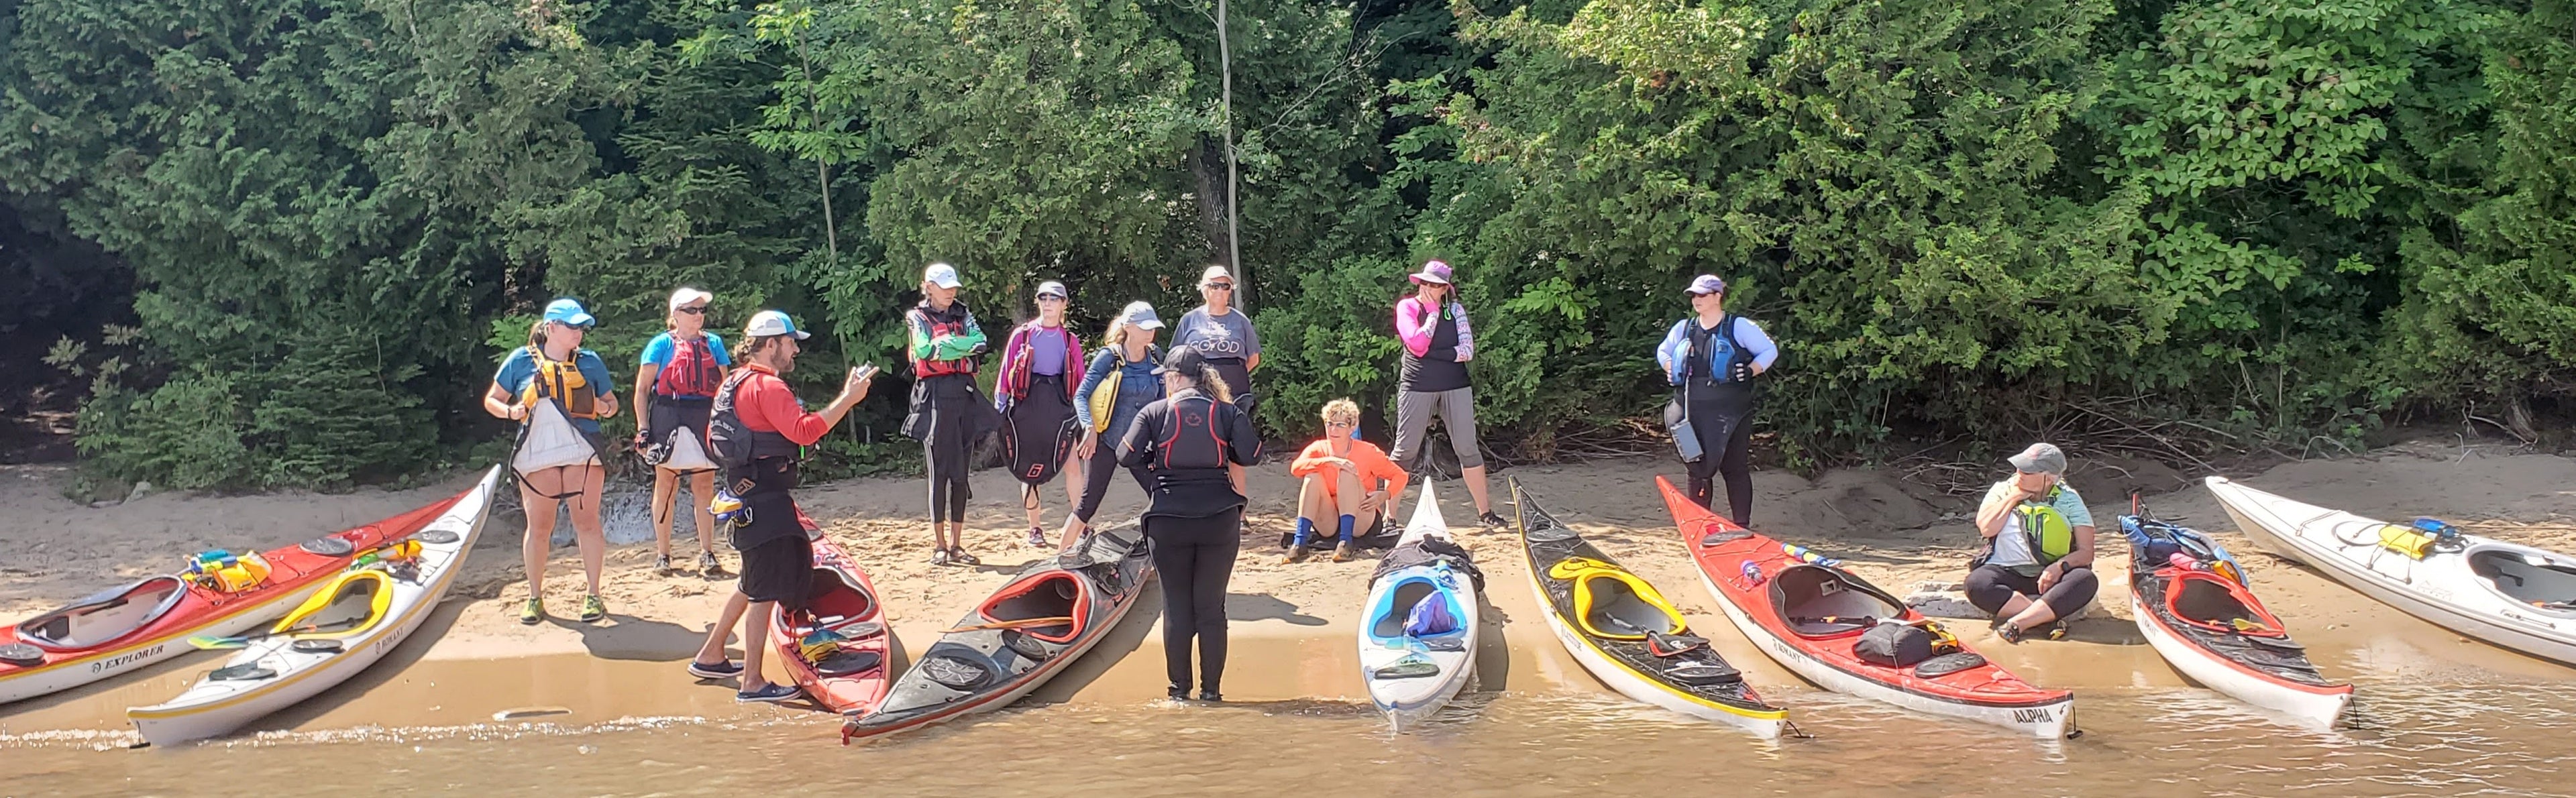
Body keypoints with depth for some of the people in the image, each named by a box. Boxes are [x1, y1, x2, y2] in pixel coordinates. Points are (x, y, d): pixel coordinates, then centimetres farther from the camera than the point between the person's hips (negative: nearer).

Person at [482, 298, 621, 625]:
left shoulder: (590, 361, 9)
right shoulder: (522, 360, 5)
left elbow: (611, 402, 16)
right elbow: (492, 400, 10)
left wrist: (605, 407, -7)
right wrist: (511, 411, -10)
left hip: (583, 453, 0)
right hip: (536, 453, 0)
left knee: (587, 522, -1)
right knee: (539, 527, 4)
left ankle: (594, 595, 7)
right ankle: (535, 597, 16)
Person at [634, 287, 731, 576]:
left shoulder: (714, 344, 13)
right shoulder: (661, 345, 4)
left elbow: (724, 387, 14)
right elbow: (642, 389, 3)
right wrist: (644, 429, -4)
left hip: (705, 421, 2)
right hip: (668, 419, -2)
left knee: (705, 485, 0)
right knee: (666, 484, 3)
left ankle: (707, 555, 5)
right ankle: (662, 555, 11)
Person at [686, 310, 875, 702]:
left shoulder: (737, 384, 17)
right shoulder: (767, 386, -16)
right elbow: (804, 431, -29)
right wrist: (848, 398, -27)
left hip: (747, 493, 11)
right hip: (765, 502, -11)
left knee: (753, 583, 22)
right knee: (767, 589, -6)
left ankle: (710, 656, 30)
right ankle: (753, 682, -3)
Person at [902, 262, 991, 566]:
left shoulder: (963, 315, 16)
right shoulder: (918, 318, 5)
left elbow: (979, 342, -3)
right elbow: (924, 349, -13)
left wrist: (945, 344, -12)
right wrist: (962, 346, -10)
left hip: (964, 394, 4)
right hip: (934, 397, -4)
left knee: (960, 473, 4)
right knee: (939, 472, -3)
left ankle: (957, 545, 9)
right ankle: (939, 546, 3)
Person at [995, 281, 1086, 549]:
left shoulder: (1070, 340, 7)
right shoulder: (1022, 335, 2)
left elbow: (1080, 381, 10)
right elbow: (1006, 373, 2)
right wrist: (999, 409, -2)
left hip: (1059, 406, 1)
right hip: (1026, 406, -1)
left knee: (1073, 466, -7)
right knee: (1029, 469, 6)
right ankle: (1035, 529, 18)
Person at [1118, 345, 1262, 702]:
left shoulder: (1155, 412, -1)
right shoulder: (1227, 412, 2)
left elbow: (1126, 456, -7)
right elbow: (1251, 455, -4)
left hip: (1168, 521, -1)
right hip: (1220, 518, 1)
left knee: (1177, 606, 8)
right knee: (1212, 606, 7)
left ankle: (1179, 689, 11)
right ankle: (1211, 690, 9)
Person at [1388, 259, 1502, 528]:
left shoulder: (1455, 309, 7)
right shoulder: (1407, 307, 1)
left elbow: (1468, 350, -4)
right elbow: (1417, 345, -15)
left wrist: (1430, 354, -12)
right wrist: (1432, 311, -8)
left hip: (1455, 386, 2)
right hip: (1417, 387, -2)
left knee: (1468, 449, 4)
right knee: (1405, 451, -2)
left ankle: (1485, 511, 12)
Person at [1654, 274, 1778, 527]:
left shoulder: (1739, 327, -3)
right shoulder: (1684, 328, 11)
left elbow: (1770, 350, 1)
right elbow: (1663, 351, 27)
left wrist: (1751, 371, -12)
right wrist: (1671, 369, 8)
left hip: (1730, 411, -4)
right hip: (1694, 412, 4)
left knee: (1736, 468, 1)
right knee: (1698, 468, 9)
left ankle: (1742, 526, 7)